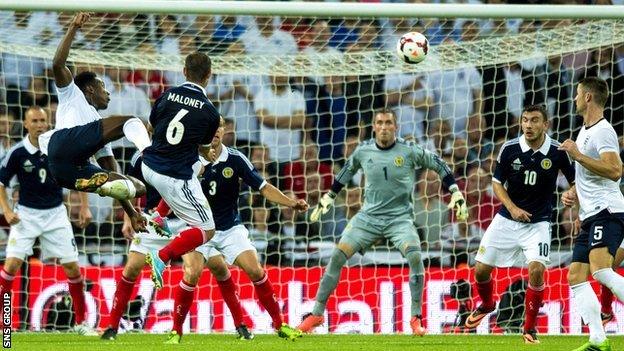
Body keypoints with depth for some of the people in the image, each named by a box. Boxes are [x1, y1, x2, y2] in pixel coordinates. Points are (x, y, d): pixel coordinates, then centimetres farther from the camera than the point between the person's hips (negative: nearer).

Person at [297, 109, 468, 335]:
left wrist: (456, 193, -2)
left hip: (400, 218, -2)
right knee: (338, 256, -9)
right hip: (369, 216, 2)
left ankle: (416, 319, -15)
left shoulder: (409, 151, -8)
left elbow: (439, 165, 3)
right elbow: (347, 171, 20)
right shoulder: (363, 151, 0)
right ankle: (316, 314, 1)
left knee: (415, 257, -26)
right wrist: (329, 196, 24)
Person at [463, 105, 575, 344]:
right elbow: (497, 183, 1)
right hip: (507, 219, 2)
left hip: (538, 222, -2)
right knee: (481, 269, 3)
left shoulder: (557, 152, -11)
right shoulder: (509, 149, -9)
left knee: (536, 270, -22)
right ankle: (486, 305, 39)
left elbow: (574, 181, 3)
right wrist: (512, 208, -13)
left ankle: (530, 328, -4)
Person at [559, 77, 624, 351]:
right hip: (590, 216, 11)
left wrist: (577, 155, -22)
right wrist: (573, 194, 17)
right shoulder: (585, 131, 22)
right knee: (576, 277, 2)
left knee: (601, 271, -28)